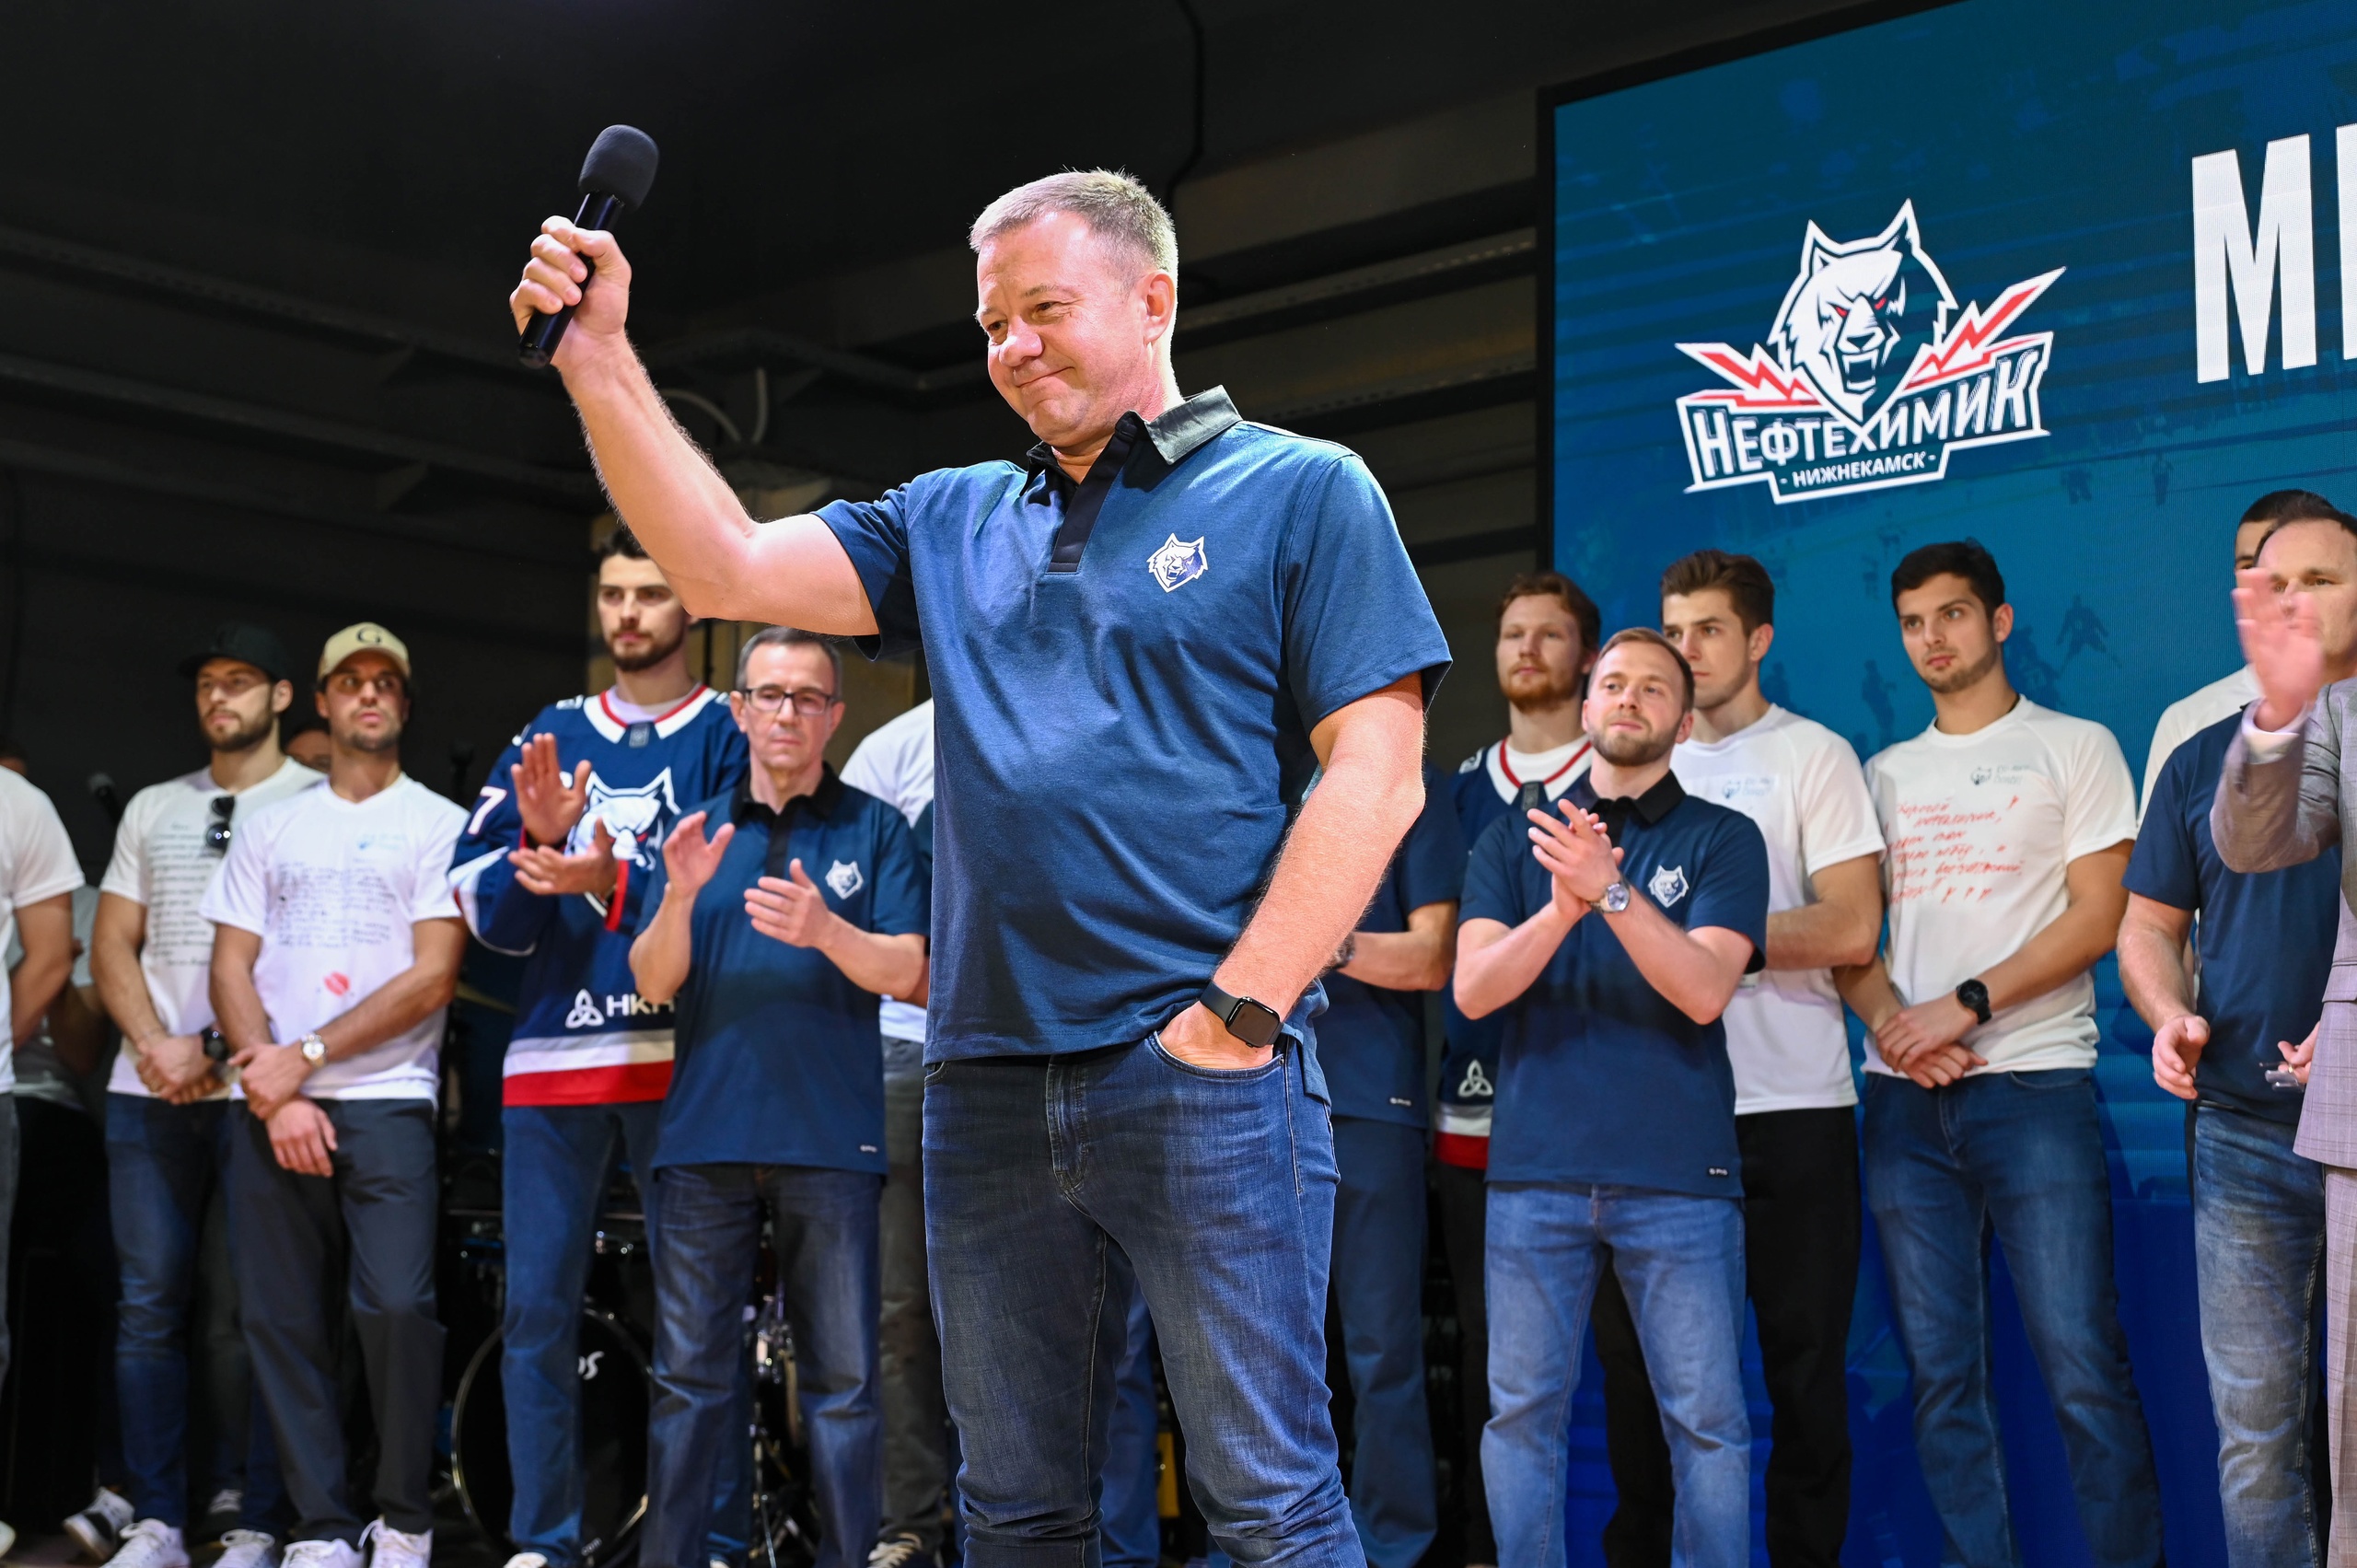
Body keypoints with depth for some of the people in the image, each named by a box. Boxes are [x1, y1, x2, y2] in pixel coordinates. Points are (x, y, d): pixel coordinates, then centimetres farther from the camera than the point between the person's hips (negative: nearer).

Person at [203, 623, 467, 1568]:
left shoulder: (439, 824, 7)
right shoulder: (269, 826, 17)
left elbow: (433, 977, -3)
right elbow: (232, 969, 10)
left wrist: (305, 1055, -8)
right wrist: (276, 1093, -5)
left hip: (386, 1100, -3)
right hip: (270, 1106, 4)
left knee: (394, 1305, -15)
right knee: (279, 1318, 0)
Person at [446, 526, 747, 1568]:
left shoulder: (729, 734, 6)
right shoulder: (551, 736, 16)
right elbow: (487, 910, 8)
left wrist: (612, 882, -24)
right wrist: (540, 839, -12)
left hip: (676, 1056, -4)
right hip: (550, 1056, 4)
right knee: (535, 1307, 4)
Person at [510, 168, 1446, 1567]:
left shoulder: (1301, 492, 2)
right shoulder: (953, 522, 17)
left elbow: (1375, 779, -6)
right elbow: (725, 568, 9)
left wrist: (1240, 1012, -14)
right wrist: (599, 354, 2)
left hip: (1202, 1074, -5)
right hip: (987, 1083, 5)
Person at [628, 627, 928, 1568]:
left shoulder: (873, 829, 7)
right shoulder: (697, 830, 15)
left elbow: (908, 973, -2)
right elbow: (653, 983, 6)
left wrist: (825, 931, -21)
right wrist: (680, 896, -13)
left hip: (831, 1138, -2)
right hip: (705, 1135, 2)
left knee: (842, 1381, 1)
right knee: (688, 1376, 4)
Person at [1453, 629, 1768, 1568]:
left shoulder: (1721, 839, 7)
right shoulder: (1516, 839, 13)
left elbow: (1703, 990, -8)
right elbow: (1474, 988, 0)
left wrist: (1612, 890, -20)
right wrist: (1563, 905, -16)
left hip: (1678, 1174, -2)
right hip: (1536, 1170, 2)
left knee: (1707, 1418, -1)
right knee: (1522, 1411, 5)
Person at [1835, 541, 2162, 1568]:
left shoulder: (2074, 747, 7)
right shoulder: (1886, 774, 18)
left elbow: (2096, 917, -3)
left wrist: (1963, 1006, -12)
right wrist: (1887, 1021, -5)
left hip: (2033, 1083, -4)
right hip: (1905, 1097, 4)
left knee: (2082, 1369, -8)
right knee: (1941, 1374, 4)